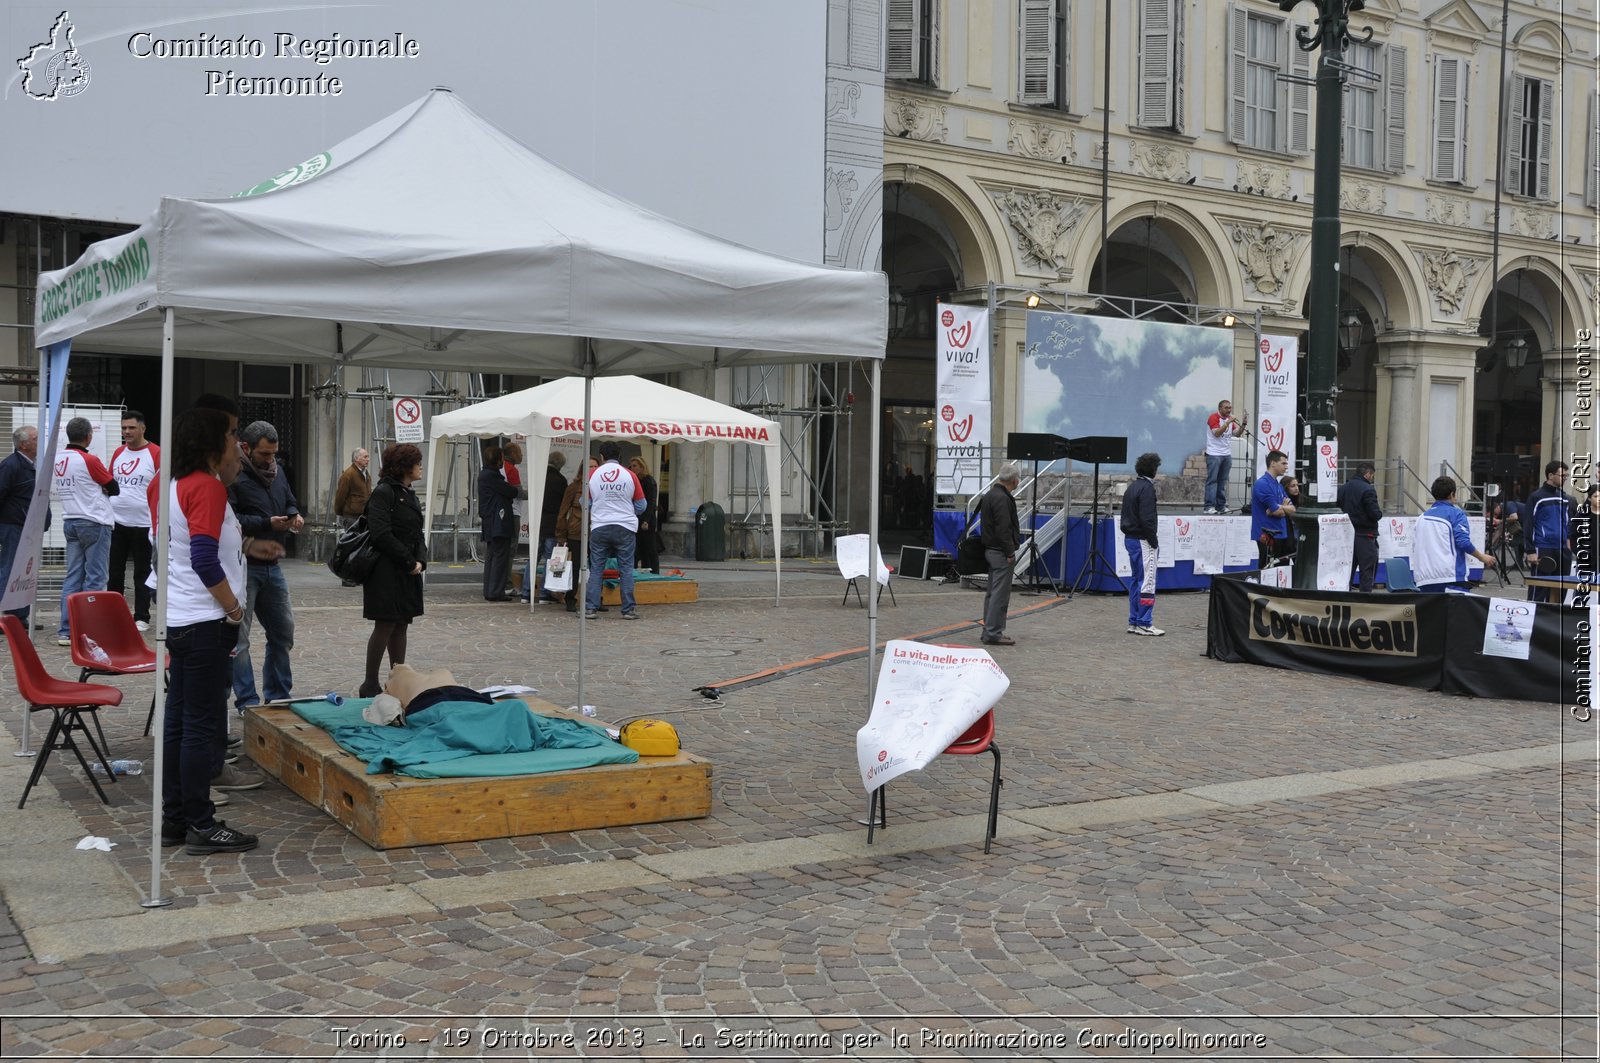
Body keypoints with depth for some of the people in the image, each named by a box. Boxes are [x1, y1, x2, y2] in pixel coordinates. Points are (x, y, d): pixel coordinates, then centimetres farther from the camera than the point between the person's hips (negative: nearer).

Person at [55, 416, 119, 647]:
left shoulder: (60, 460, 8)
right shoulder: (89, 460, -13)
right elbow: (114, 488, -5)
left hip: (70, 522, 7)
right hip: (94, 523, -7)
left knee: (72, 578, 8)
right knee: (94, 579, -2)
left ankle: (66, 631, 6)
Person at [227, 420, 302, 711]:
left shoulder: (276, 472, 12)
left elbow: (290, 502, 25)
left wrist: (294, 515, 2)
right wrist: (268, 523, -23)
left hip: (271, 566, 9)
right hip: (242, 567, -8)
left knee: (283, 632, 15)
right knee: (238, 638, -1)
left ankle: (278, 695, 28)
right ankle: (247, 702, 7)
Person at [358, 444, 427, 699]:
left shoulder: (410, 495, 16)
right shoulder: (384, 492, -11)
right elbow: (381, 534, -19)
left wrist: (420, 560, -3)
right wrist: (409, 562, -16)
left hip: (408, 573, 8)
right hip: (387, 571, -8)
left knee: (402, 625, 10)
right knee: (385, 625, -5)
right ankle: (370, 685, 3)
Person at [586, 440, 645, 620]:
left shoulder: (593, 475, 0)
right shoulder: (629, 475, -2)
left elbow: (585, 504, 9)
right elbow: (641, 505, 5)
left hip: (599, 527, 1)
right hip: (625, 527, -1)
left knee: (596, 569, 8)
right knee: (626, 568, 5)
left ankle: (591, 608, 5)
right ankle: (629, 609, 3)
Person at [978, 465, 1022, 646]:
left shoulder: (989, 495, 16)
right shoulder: (1002, 499, -17)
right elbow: (1003, 529, -23)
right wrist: (1010, 552, -18)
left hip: (990, 550, 11)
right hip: (1001, 552, -11)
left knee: (992, 592, 14)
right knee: (1000, 594, -8)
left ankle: (989, 631, 20)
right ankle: (993, 633, -9)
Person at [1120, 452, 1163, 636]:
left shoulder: (1132, 487, 14)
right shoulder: (1147, 488, -15)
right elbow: (1147, 519, -21)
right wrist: (1154, 542, -14)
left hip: (1130, 538, 10)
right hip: (1142, 540, -10)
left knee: (1137, 580, 14)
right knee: (1147, 582, -6)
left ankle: (1134, 622, 17)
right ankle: (1144, 623, -5)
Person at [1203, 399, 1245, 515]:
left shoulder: (1230, 419, 14)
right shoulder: (1214, 418, -7)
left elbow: (1237, 434, 10)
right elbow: (1217, 433, -19)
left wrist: (1243, 425, -6)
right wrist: (1228, 422, -25)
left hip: (1227, 454, 7)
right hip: (1214, 454, -7)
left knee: (1223, 481, 6)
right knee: (1212, 480, -8)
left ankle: (1221, 505, 8)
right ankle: (1209, 506, -11)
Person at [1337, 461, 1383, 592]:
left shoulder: (1343, 488, 6)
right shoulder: (1368, 490, -15)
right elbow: (1375, 515, -17)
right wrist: (1380, 511, 4)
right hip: (1365, 535, -6)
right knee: (1367, 571, 0)